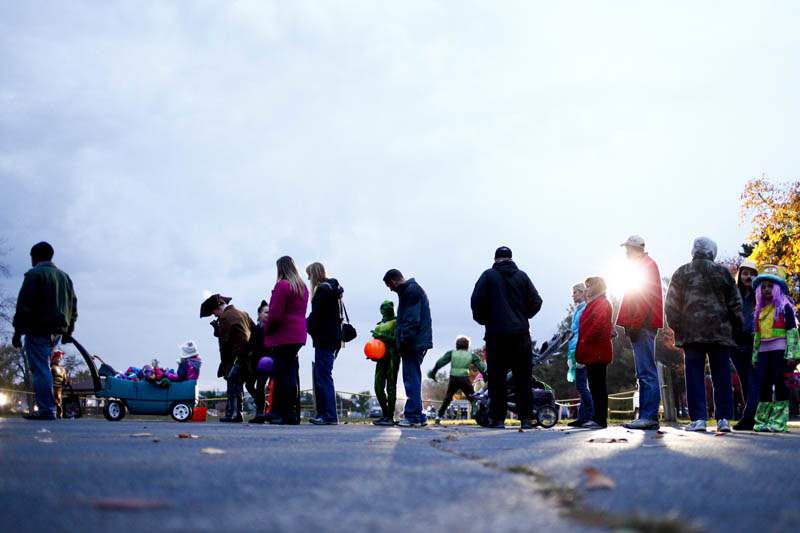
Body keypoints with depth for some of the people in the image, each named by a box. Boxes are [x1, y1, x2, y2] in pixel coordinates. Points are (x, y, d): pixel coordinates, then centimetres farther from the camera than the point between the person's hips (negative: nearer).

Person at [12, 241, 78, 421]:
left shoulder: (34, 274, -6)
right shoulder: (64, 277, 18)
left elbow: (24, 305, -12)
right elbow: (73, 306, 20)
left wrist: (18, 331, -10)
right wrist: (68, 331, 24)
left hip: (38, 330, -7)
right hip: (57, 331, 7)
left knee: (40, 369, -8)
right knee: (43, 367, 15)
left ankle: (46, 410, -14)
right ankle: (46, 408, 11)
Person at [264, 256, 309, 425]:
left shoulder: (282, 285, -10)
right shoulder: (302, 287, 15)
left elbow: (275, 314, -15)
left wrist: (267, 330, 0)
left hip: (283, 335, -8)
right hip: (298, 335, 8)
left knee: (283, 374, -7)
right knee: (293, 372, 11)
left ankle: (284, 414, -8)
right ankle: (294, 414, 13)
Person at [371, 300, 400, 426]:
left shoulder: (396, 322, 2)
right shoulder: (379, 325, 22)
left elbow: (396, 339, -10)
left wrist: (381, 336, -17)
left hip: (392, 356, -7)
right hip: (381, 357, 7)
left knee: (391, 386, -9)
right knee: (378, 387, 3)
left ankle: (390, 417, -10)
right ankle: (385, 414, 12)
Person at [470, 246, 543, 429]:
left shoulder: (488, 276, 1)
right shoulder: (522, 276, 7)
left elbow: (476, 301, -7)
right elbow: (536, 302, 3)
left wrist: (483, 320, 10)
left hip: (496, 333, -2)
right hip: (521, 333, 2)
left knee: (497, 377, 1)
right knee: (523, 377, 5)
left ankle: (498, 419, -2)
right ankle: (526, 418, 2)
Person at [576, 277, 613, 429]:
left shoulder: (602, 304, -8)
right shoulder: (593, 303, 23)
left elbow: (599, 325, -22)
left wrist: (585, 341, -18)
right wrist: (581, 350, 16)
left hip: (597, 353, -10)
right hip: (592, 353, 10)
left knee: (597, 385, -9)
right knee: (595, 385, 10)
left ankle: (600, 419, -8)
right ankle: (598, 417, 13)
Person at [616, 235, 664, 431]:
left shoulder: (646, 265, -6)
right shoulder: (645, 265, 24)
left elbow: (645, 299, -17)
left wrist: (634, 325, -20)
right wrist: (630, 325, 18)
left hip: (643, 326, -10)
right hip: (643, 326, 10)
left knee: (646, 372, -12)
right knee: (645, 372, 9)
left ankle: (649, 416, -14)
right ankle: (647, 416, 11)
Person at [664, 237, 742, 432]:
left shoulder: (681, 273, 5)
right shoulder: (723, 272, 5)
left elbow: (671, 305, 4)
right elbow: (735, 303, 7)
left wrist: (676, 327, 12)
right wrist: (735, 327, 15)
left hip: (691, 332, 0)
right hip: (719, 333, 0)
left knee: (695, 375, 1)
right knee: (721, 375, 5)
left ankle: (698, 418, -4)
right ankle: (723, 418, 3)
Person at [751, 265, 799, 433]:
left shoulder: (785, 307, -2)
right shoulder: (760, 310, 17)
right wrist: (755, 355, 17)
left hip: (780, 349, -6)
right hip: (764, 351, 6)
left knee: (779, 383, -5)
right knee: (764, 384, 5)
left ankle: (779, 421, -2)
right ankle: (762, 420, 10)